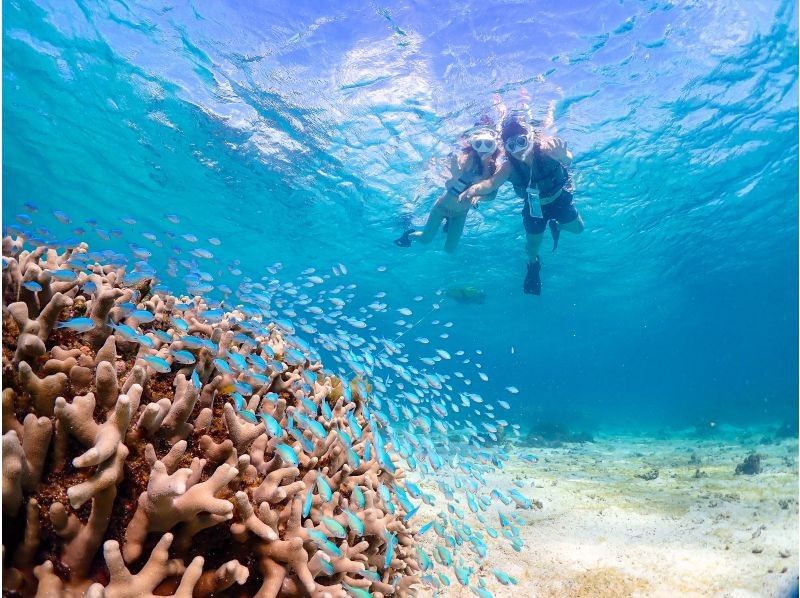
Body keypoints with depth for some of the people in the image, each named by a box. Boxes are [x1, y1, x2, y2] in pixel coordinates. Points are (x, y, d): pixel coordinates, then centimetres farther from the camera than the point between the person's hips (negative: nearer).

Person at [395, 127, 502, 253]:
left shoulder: (495, 168, -15)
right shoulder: (468, 158, -28)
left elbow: (491, 194, -14)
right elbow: (447, 185, -35)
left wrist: (478, 197, -35)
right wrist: (455, 177, -58)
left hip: (461, 213, 4)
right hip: (444, 206, -4)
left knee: (450, 249, 11)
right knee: (425, 239, 6)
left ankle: (448, 224, 40)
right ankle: (410, 234, 39)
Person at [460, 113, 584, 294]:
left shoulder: (546, 147, -36)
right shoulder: (509, 167, -32)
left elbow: (568, 159, -55)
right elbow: (492, 182, -48)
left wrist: (563, 156, -81)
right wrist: (475, 189, -72)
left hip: (559, 198, 0)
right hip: (534, 206, 0)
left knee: (578, 228, 12)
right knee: (532, 244, 6)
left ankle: (556, 225, 46)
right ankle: (533, 264, 42)